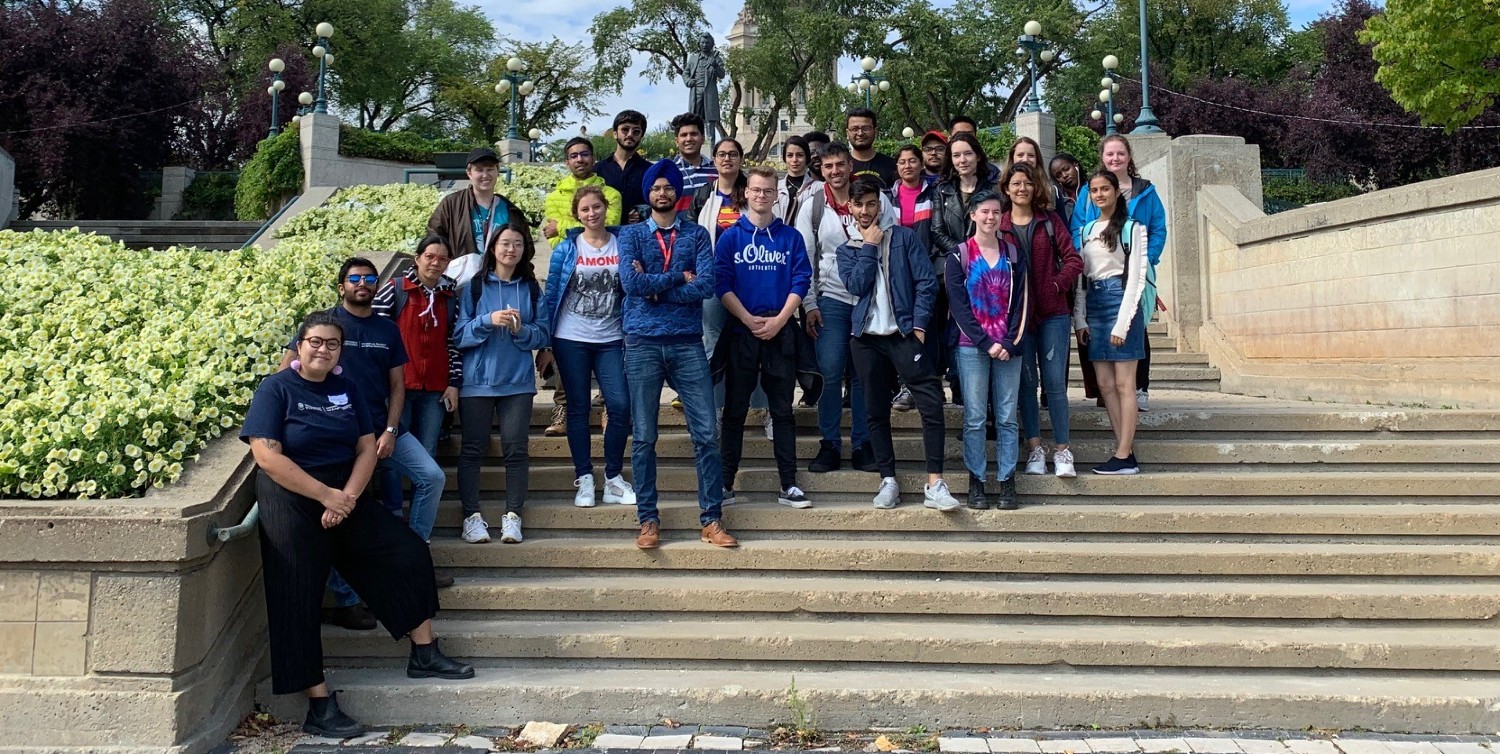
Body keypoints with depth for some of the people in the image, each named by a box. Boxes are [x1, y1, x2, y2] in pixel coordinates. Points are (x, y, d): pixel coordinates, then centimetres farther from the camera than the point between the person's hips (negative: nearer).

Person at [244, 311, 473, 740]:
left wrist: (348, 496, -13)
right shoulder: (276, 389, -7)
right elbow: (267, 456, -17)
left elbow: (367, 447, 4)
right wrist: (326, 495, -20)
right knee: (298, 603, -6)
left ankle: (424, 654, 9)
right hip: (292, 502, -6)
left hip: (344, 497, 6)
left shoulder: (346, 388, 9)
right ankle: (320, 708, -2)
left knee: (409, 552, -2)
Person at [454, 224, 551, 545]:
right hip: (477, 379, -1)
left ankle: (512, 516, 4)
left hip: (518, 380, 1)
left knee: (516, 448, -2)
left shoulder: (531, 288, 9)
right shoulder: (474, 286, 4)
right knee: (473, 447, -1)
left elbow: (543, 335, 5)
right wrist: (488, 320, -17)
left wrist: (521, 330, -14)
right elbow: (459, 334, -2)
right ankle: (472, 516, 5)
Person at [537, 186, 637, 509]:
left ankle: (613, 477, 8)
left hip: (611, 340, 1)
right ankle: (584, 479, 12)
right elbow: (550, 295, 3)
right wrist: (545, 344, -1)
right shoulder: (566, 249, 2)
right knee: (578, 409, 4)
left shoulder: (622, 245, 5)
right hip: (571, 340, -1)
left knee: (620, 405, -7)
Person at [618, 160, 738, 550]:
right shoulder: (631, 234, 8)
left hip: (687, 342, 1)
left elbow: (706, 285, -8)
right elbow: (630, 282, -10)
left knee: (706, 434, -1)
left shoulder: (696, 234, 9)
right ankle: (648, 520, 15)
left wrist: (654, 287, -9)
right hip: (643, 342, 0)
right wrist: (678, 276, -6)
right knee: (643, 437, 4)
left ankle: (712, 519, 9)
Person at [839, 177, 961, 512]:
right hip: (866, 337, 3)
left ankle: (934, 484, -11)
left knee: (932, 402, -13)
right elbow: (856, 285, -5)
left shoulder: (904, 237, 5)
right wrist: (870, 246, -3)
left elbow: (927, 282, -1)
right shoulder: (847, 250, 13)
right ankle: (888, 480, 14)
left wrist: (919, 324, -9)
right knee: (876, 411, 5)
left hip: (903, 333, -3)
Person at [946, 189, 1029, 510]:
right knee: (975, 418, -1)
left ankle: (1007, 483, 8)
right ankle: (975, 483, 6)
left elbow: (1022, 301, 6)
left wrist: (1011, 343, -7)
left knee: (1007, 418, 2)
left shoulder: (1014, 253, 10)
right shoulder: (959, 255, 4)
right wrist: (986, 343, -10)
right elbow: (958, 304, -3)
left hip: (1008, 347, 2)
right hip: (972, 347, -2)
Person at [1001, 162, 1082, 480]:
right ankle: (1034, 449, 13)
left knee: (1055, 381, -2)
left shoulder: (1050, 220, 6)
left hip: (1053, 311, 0)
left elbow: (1073, 259, 2)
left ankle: (1062, 450, 6)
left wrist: (1057, 284, -10)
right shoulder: (998, 226, 5)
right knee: (1026, 381, 5)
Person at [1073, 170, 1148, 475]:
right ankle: (1125, 451, 9)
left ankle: (1124, 457, -4)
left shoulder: (1132, 228, -3)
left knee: (1124, 384, -5)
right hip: (1093, 304, 7)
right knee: (1105, 384, 4)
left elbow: (1136, 276, -8)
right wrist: (1079, 318, 7)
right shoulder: (1086, 230, 15)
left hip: (1120, 301, -6)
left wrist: (1122, 322, -14)